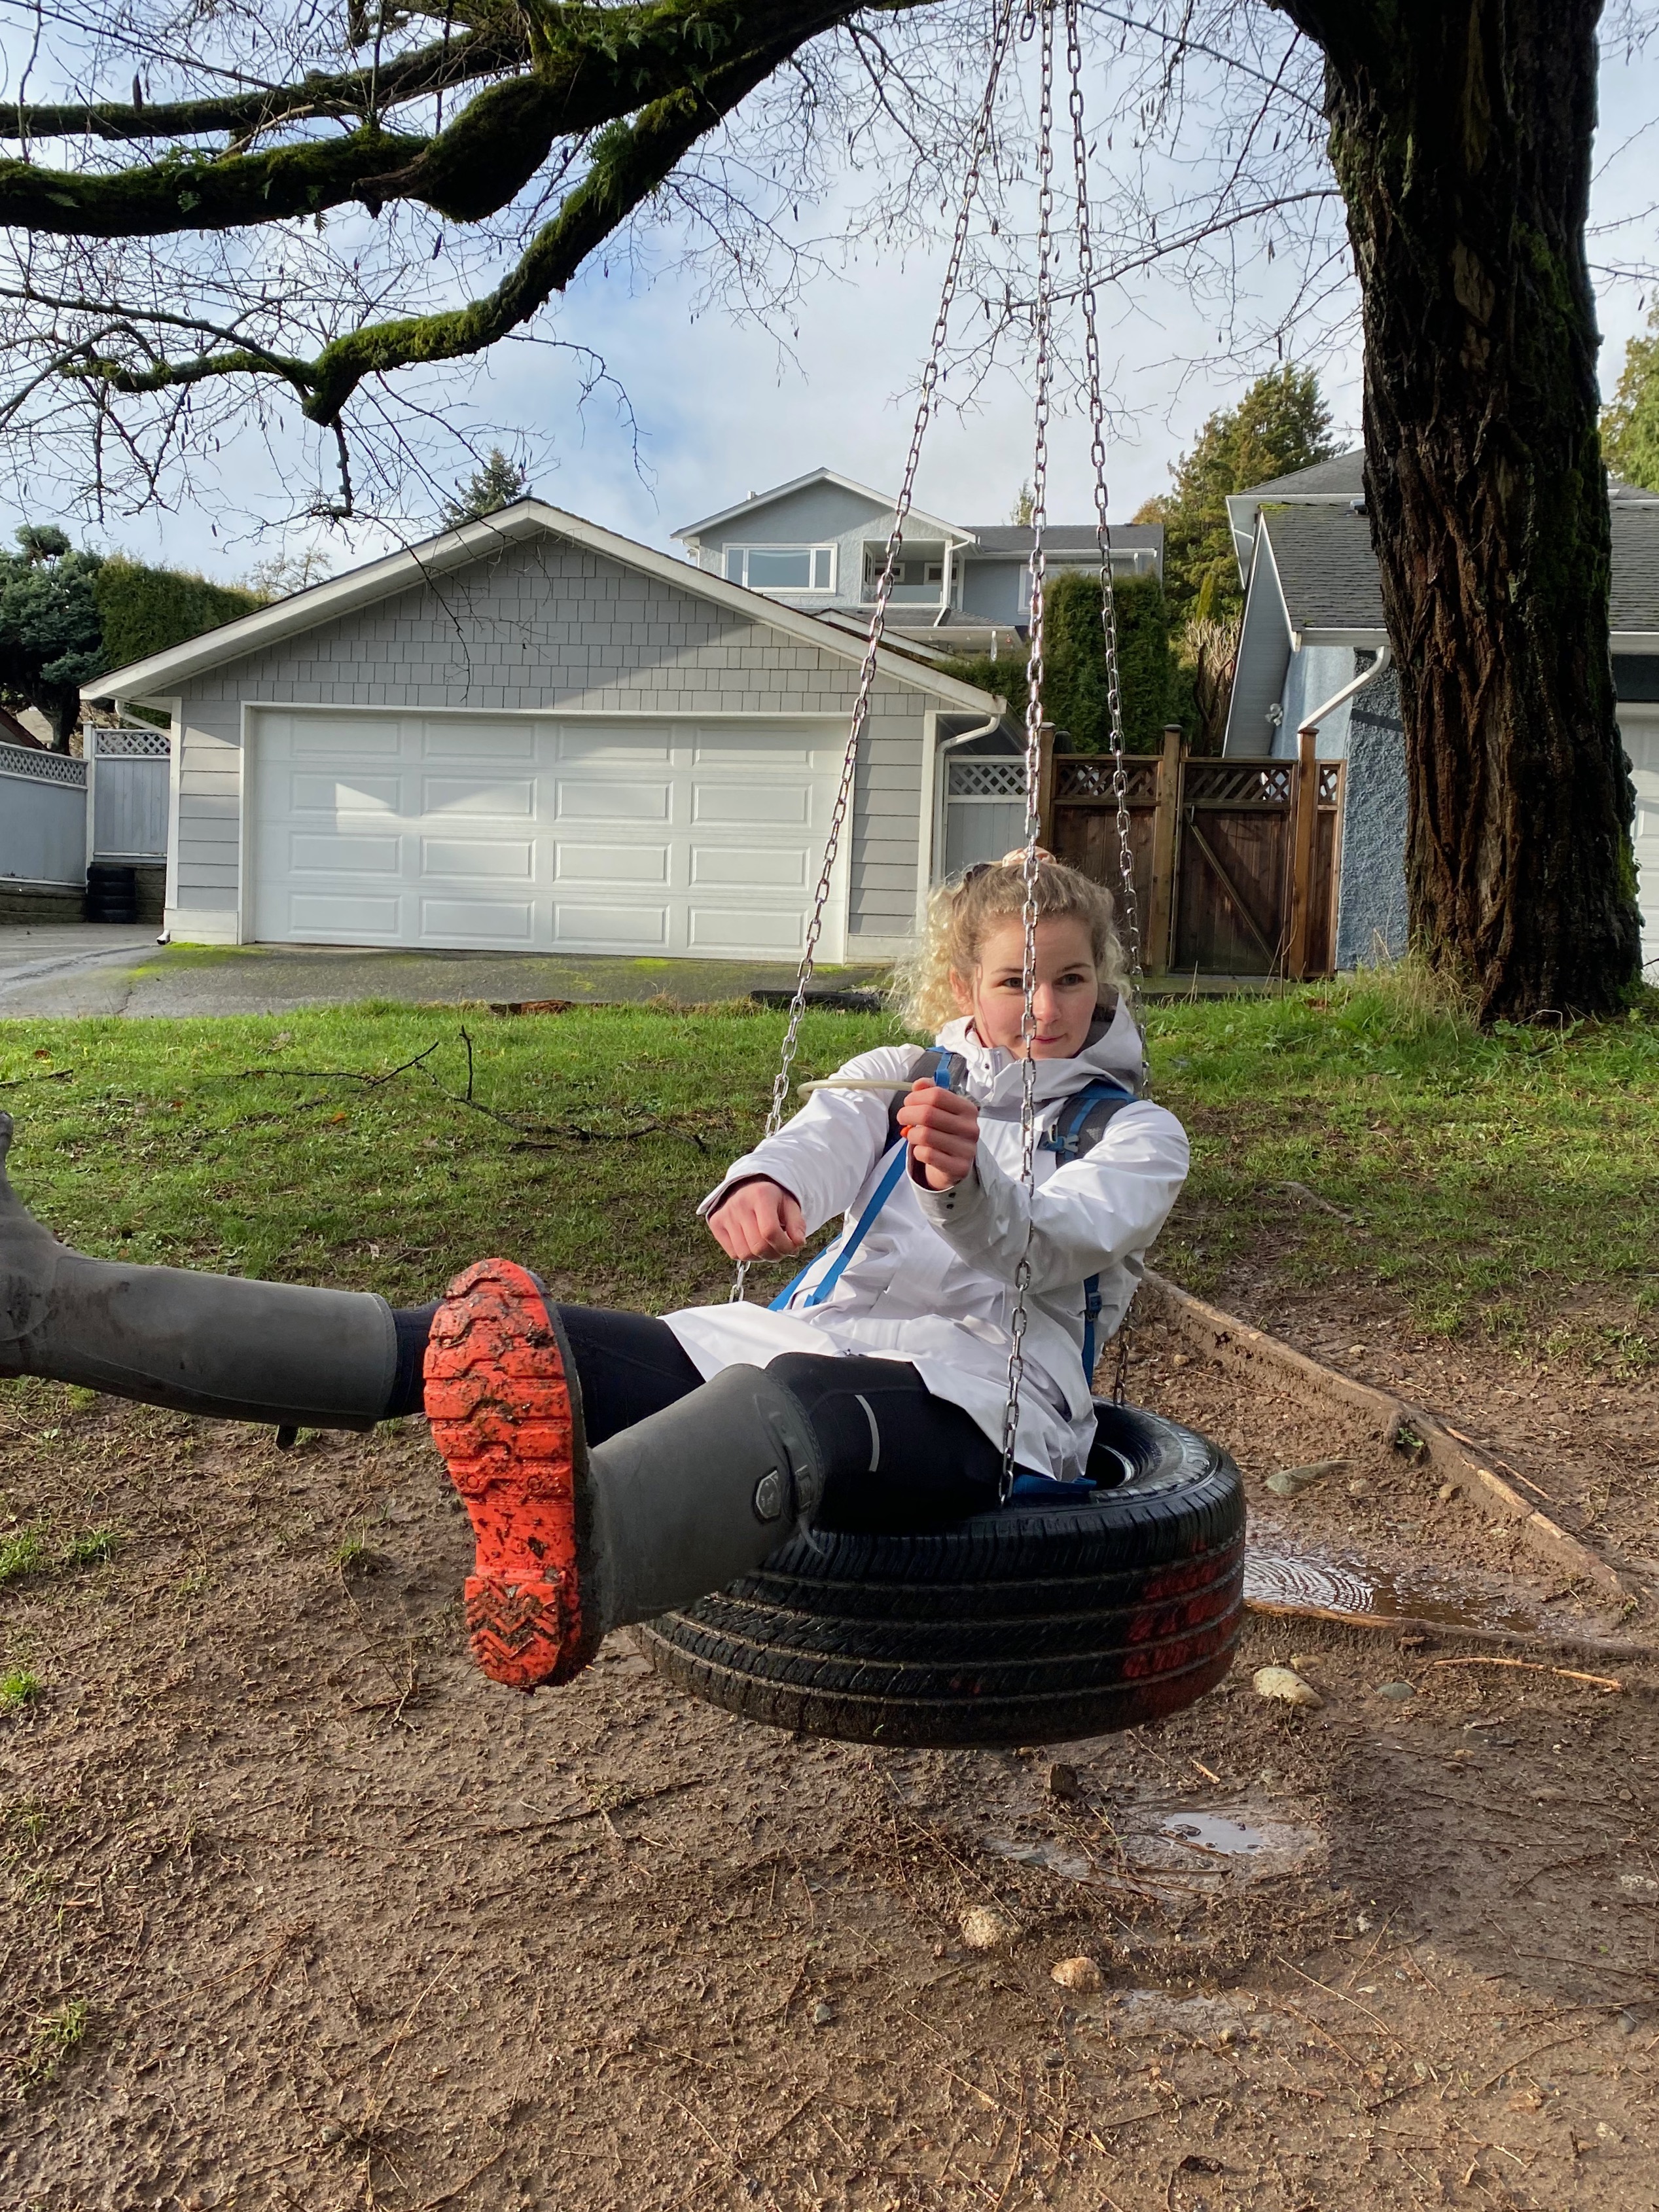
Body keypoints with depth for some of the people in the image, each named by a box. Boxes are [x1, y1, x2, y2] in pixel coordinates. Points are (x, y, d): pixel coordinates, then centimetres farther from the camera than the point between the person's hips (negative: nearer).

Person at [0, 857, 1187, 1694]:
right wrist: (763, 1183, -28)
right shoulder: (903, 1076, 21)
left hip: (978, 1394, -3)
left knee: (800, 1398, -41)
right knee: (512, 1342, -17)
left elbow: (1046, 1249, -11)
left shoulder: (1137, 1131, 12)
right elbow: (824, 1137, -4)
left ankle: (572, 1563, -76)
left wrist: (968, 1185, -34)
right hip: (812, 1336, 4)